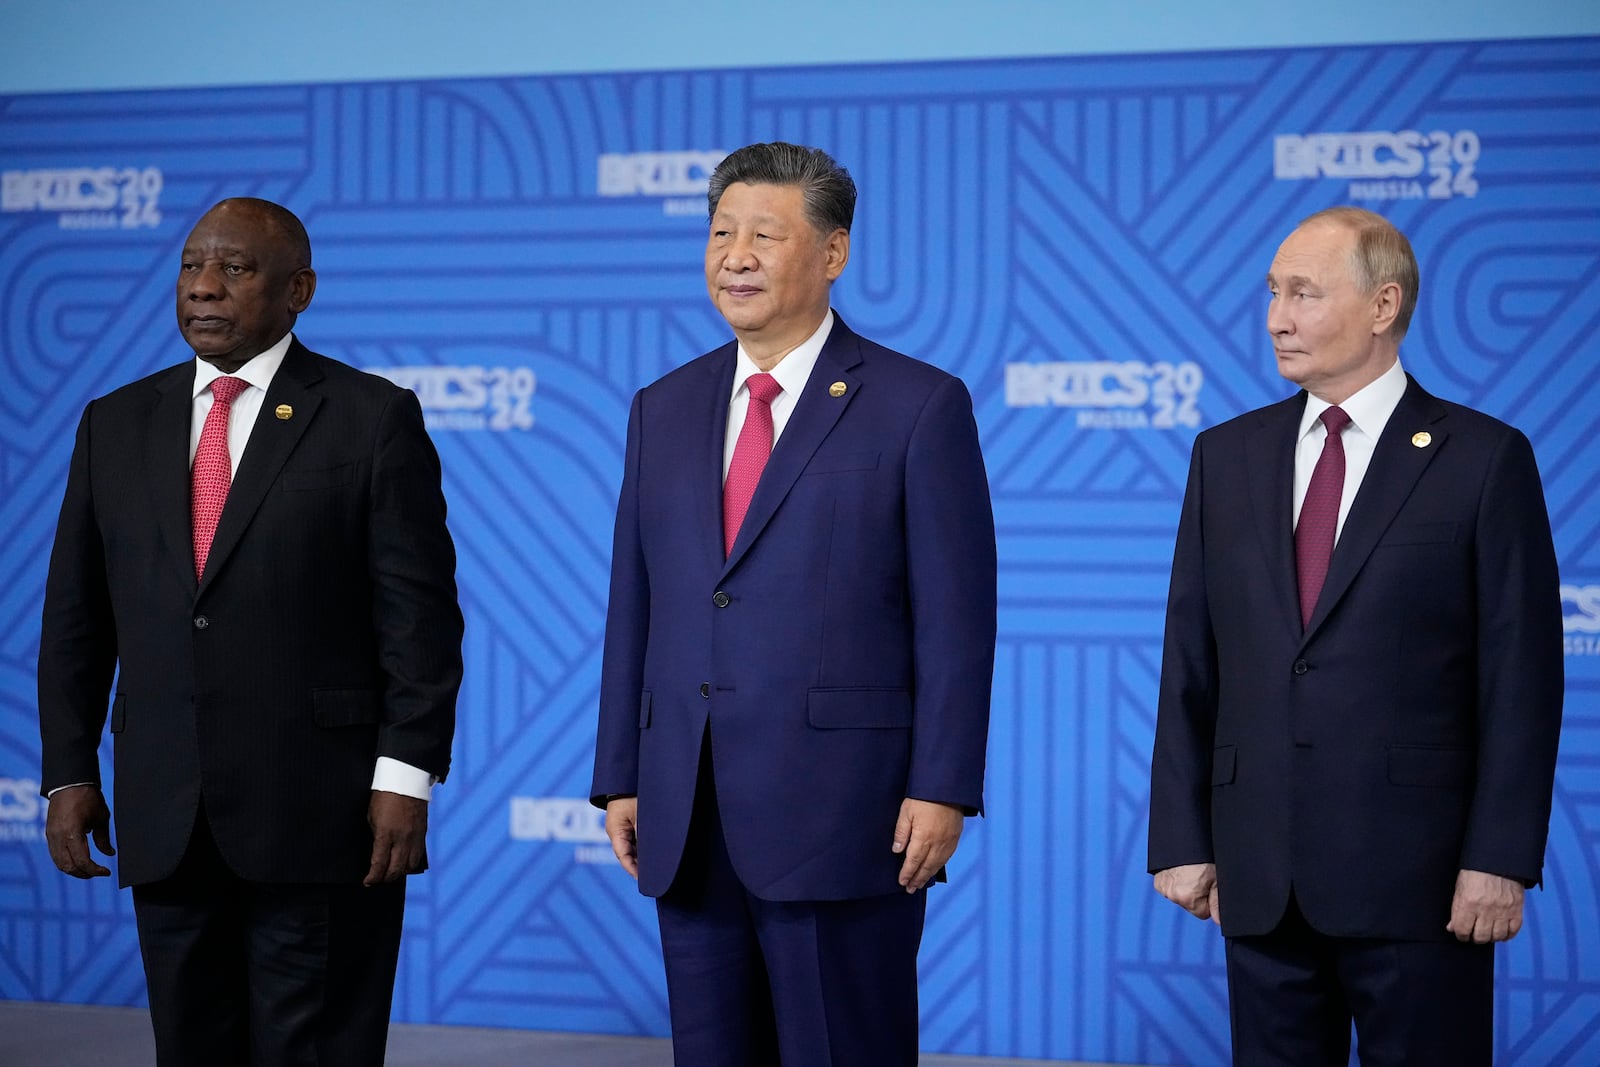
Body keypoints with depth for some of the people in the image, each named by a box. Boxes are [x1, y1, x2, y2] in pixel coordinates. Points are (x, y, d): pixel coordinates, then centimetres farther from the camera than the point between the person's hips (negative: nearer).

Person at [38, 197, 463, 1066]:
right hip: (164, 822, 4)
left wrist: (406, 775, -12)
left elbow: (419, 610, -6)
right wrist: (68, 771, 6)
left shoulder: (372, 417, -1)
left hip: (320, 817, -4)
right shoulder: (117, 424, 11)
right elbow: (75, 615, 12)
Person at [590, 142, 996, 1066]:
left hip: (843, 816, -5)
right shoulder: (664, 409, 13)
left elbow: (956, 615, -6)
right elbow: (635, 606, 14)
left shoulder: (920, 406, -2)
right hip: (689, 821, 5)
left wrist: (943, 788, -12)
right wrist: (621, 777, 9)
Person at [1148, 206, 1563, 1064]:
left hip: (1417, 869, -4)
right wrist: (1182, 838, 4)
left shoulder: (1482, 459, -2)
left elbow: (1522, 677, -5)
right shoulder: (1227, 455, 10)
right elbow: (1190, 664, 9)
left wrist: (1502, 860, -10)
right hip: (1258, 875, 4)